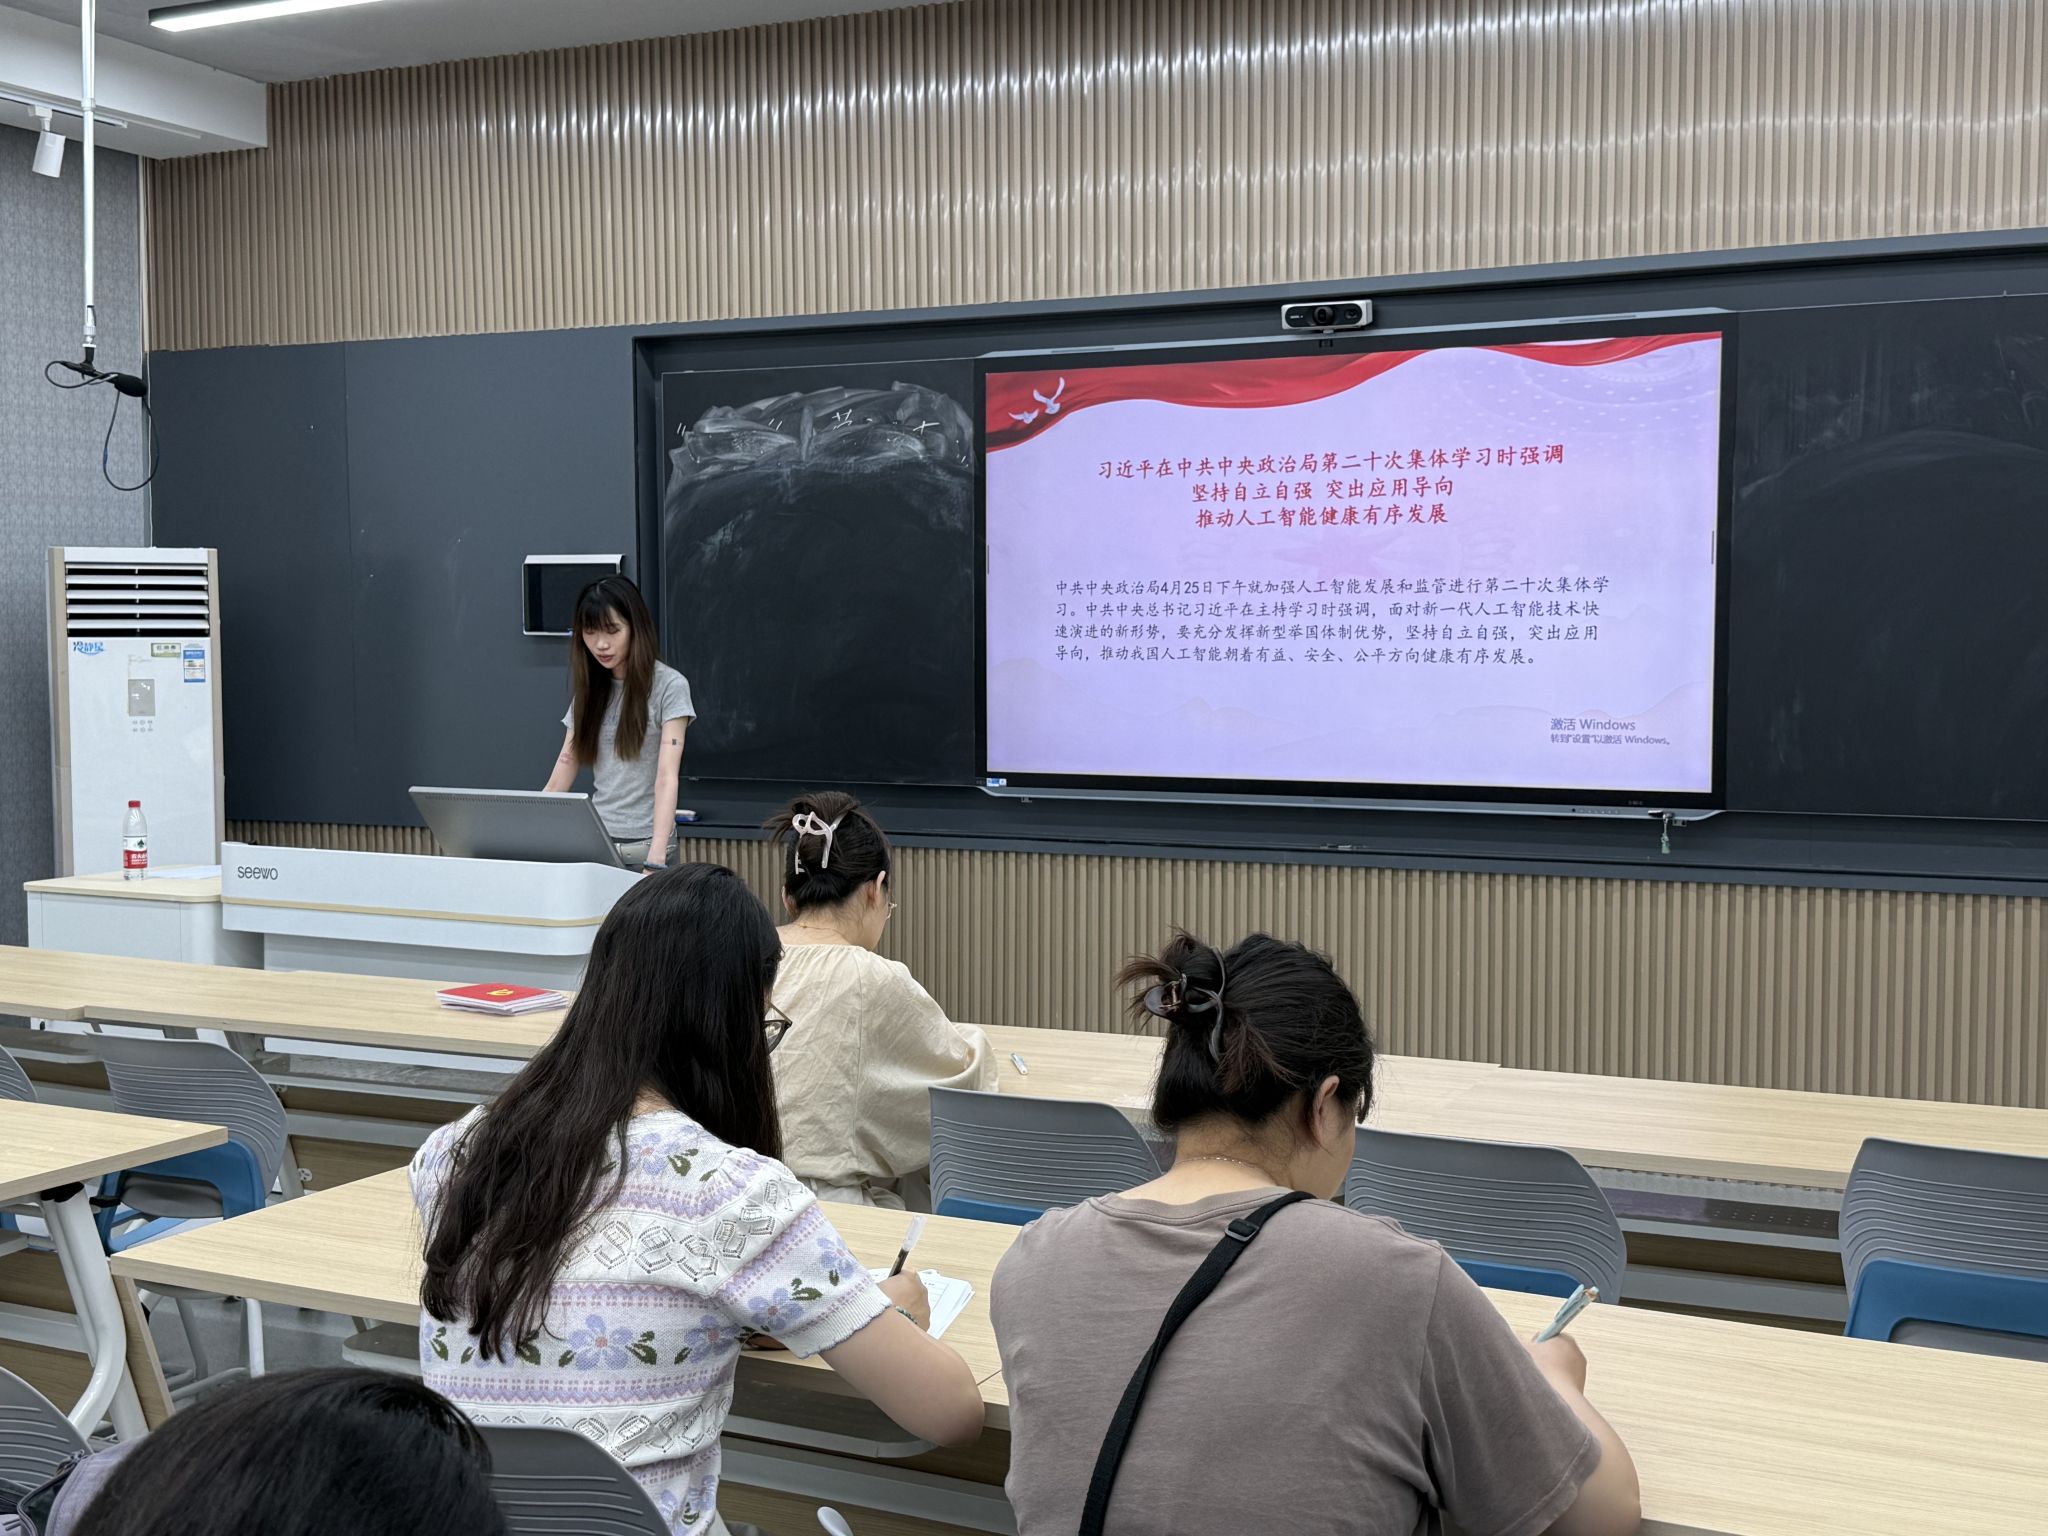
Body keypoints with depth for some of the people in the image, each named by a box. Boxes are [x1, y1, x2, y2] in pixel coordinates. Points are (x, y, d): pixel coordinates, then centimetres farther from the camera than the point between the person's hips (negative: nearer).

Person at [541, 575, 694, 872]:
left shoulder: (669, 686, -6)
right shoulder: (589, 690, 10)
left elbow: (667, 778, -16)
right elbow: (559, 782, 7)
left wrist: (655, 859, -27)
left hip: (642, 846, -4)